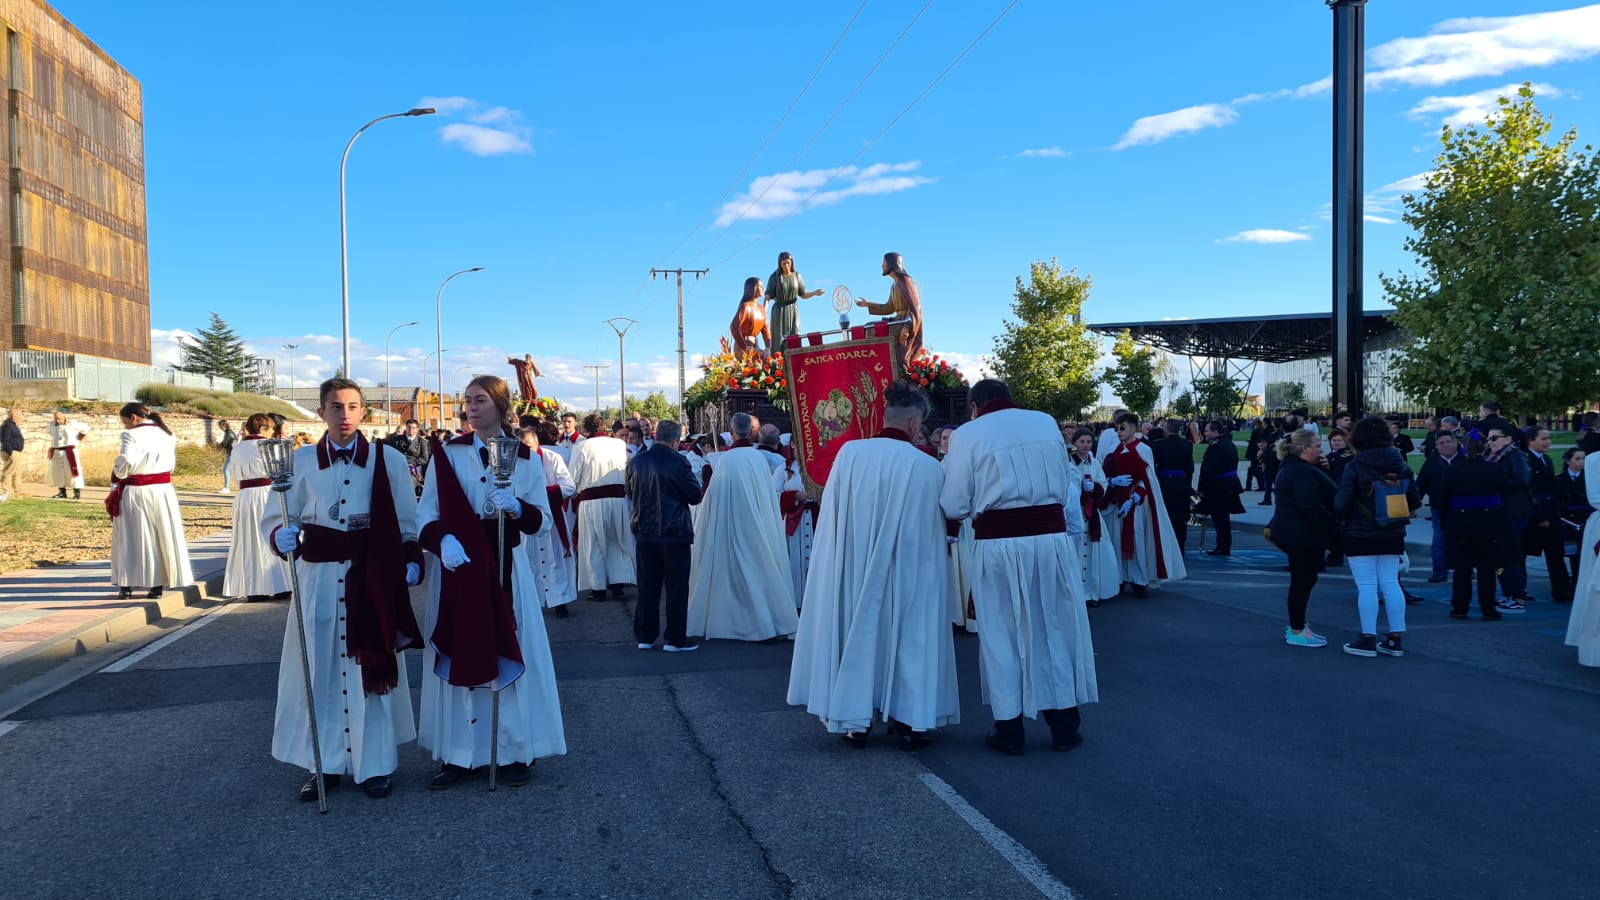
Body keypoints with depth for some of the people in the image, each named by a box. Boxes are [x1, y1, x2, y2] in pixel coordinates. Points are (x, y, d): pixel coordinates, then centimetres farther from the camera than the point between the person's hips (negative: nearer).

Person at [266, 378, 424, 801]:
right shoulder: (301, 461, 2)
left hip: (372, 576, -1)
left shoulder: (388, 459, 0)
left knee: (371, 667, 3)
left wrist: (412, 560, -9)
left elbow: (407, 521, 3)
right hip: (317, 576, 1)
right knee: (318, 668, 5)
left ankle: (375, 764, 15)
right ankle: (324, 763, 17)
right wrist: (281, 536, -17)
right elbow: (275, 515, 4)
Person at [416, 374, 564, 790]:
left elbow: (542, 521, 0)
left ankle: (514, 751, 12)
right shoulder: (447, 453, 4)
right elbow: (425, 513, 0)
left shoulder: (525, 458, 2)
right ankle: (459, 753, 11)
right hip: (456, 563, 1)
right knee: (457, 656, 2)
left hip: (506, 567, -1)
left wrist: (517, 508, -20)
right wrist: (443, 540, -19)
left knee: (510, 655, 1)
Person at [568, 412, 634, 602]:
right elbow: (629, 473, 10)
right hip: (619, 499, 3)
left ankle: (598, 588, 9)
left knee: (594, 545, 8)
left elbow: (574, 478, -4)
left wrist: (574, 495, 13)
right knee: (617, 543, 15)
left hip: (591, 500, -3)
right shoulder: (620, 444, 2)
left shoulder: (581, 447, -7)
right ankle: (618, 584, 11)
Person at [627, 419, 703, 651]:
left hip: (644, 530, 5)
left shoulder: (636, 462, 2)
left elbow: (630, 492, 14)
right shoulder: (678, 462, -15)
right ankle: (675, 639, 4)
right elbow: (695, 496, -9)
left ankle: (645, 636, 17)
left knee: (647, 586, 12)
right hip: (674, 532, -5)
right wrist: (693, 479, 8)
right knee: (676, 586, 2)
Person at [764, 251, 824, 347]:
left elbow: (803, 296, 7)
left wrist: (815, 293, -12)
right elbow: (768, 297, -9)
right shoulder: (774, 277, -5)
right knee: (779, 340, -7)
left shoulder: (797, 276, 4)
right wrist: (764, 311, -25)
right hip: (779, 311, -2)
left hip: (793, 311, 2)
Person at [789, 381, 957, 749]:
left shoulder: (848, 453, -9)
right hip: (906, 574, -2)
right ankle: (909, 721, 15)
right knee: (906, 636, 12)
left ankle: (855, 722, 19)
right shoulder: (927, 466, -13)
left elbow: (831, 517, -1)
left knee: (858, 633, 14)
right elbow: (934, 530, -3)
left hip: (852, 571, 2)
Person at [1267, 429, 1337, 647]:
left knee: (1302, 580, 16)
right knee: (1303, 581, -4)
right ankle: (1296, 632, 2)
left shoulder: (1291, 468, 15)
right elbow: (1312, 507, -27)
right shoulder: (1303, 472, -20)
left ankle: (1296, 626, 24)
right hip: (1303, 536, -11)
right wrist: (1334, 525, -22)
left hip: (1293, 534, 11)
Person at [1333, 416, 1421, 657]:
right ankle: (1396, 639, 14)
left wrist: (1340, 520, 5)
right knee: (1391, 584, 10)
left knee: (1366, 586, -1)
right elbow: (1414, 501, 6)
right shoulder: (1401, 465, 2)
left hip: (1360, 536, -5)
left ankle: (1368, 639, 3)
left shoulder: (1354, 467, -14)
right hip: (1392, 536, 5)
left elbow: (1341, 504, -15)